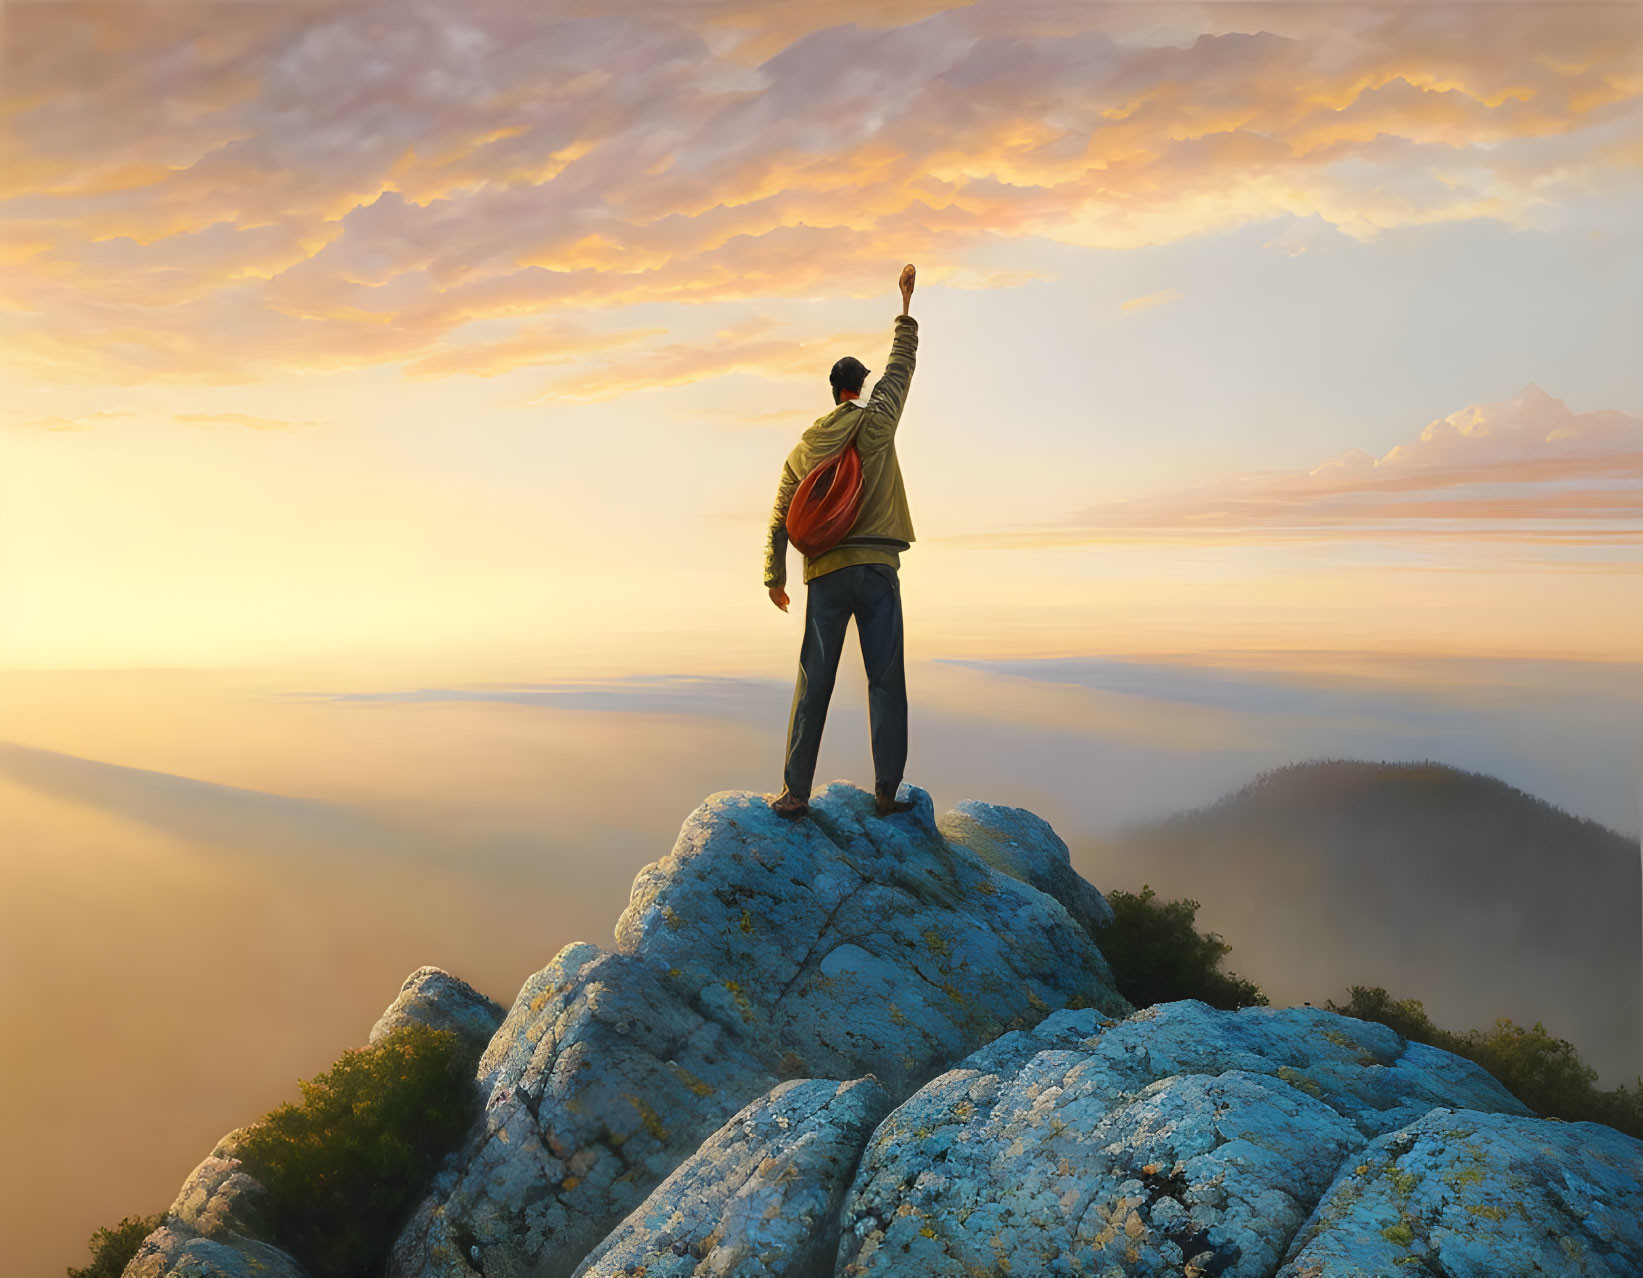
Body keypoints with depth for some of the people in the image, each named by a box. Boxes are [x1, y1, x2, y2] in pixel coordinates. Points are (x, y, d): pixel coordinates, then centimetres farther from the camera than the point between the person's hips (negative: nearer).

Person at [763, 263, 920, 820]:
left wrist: (775, 577, 18)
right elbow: (902, 361, 15)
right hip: (878, 569, -2)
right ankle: (887, 791, 2)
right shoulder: (875, 421, 1)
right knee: (886, 681, 2)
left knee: (813, 685, 3)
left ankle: (795, 792, 3)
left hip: (825, 575, 2)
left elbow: (780, 519, 10)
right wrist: (906, 300, 26)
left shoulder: (804, 446, 10)